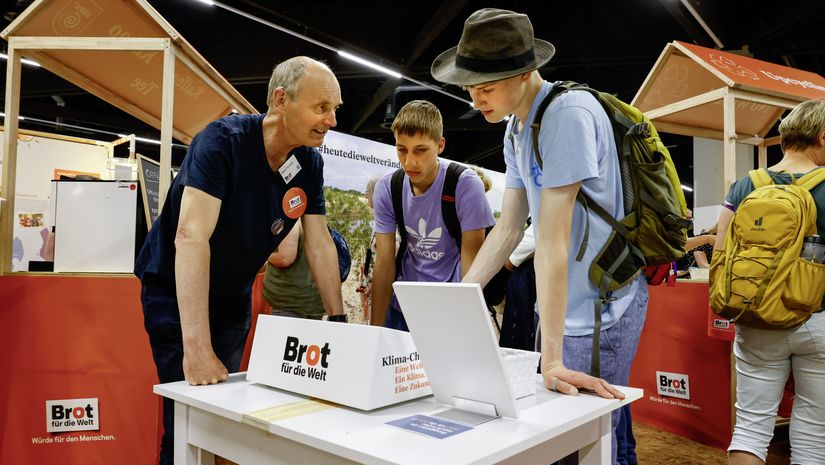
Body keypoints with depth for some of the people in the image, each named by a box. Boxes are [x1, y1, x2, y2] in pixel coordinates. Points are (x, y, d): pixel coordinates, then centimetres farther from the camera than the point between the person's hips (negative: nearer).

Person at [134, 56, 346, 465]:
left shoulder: (311, 163, -7)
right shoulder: (223, 140, -26)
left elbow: (319, 244, -3)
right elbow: (190, 236, -36)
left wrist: (339, 321, -6)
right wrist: (197, 347, -42)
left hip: (234, 297, 6)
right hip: (178, 294, -5)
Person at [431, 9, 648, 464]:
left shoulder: (568, 113, -21)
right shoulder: (515, 129, 7)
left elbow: (552, 239, -27)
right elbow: (509, 228, 8)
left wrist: (552, 359, -25)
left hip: (600, 307, -8)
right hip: (562, 305, 9)